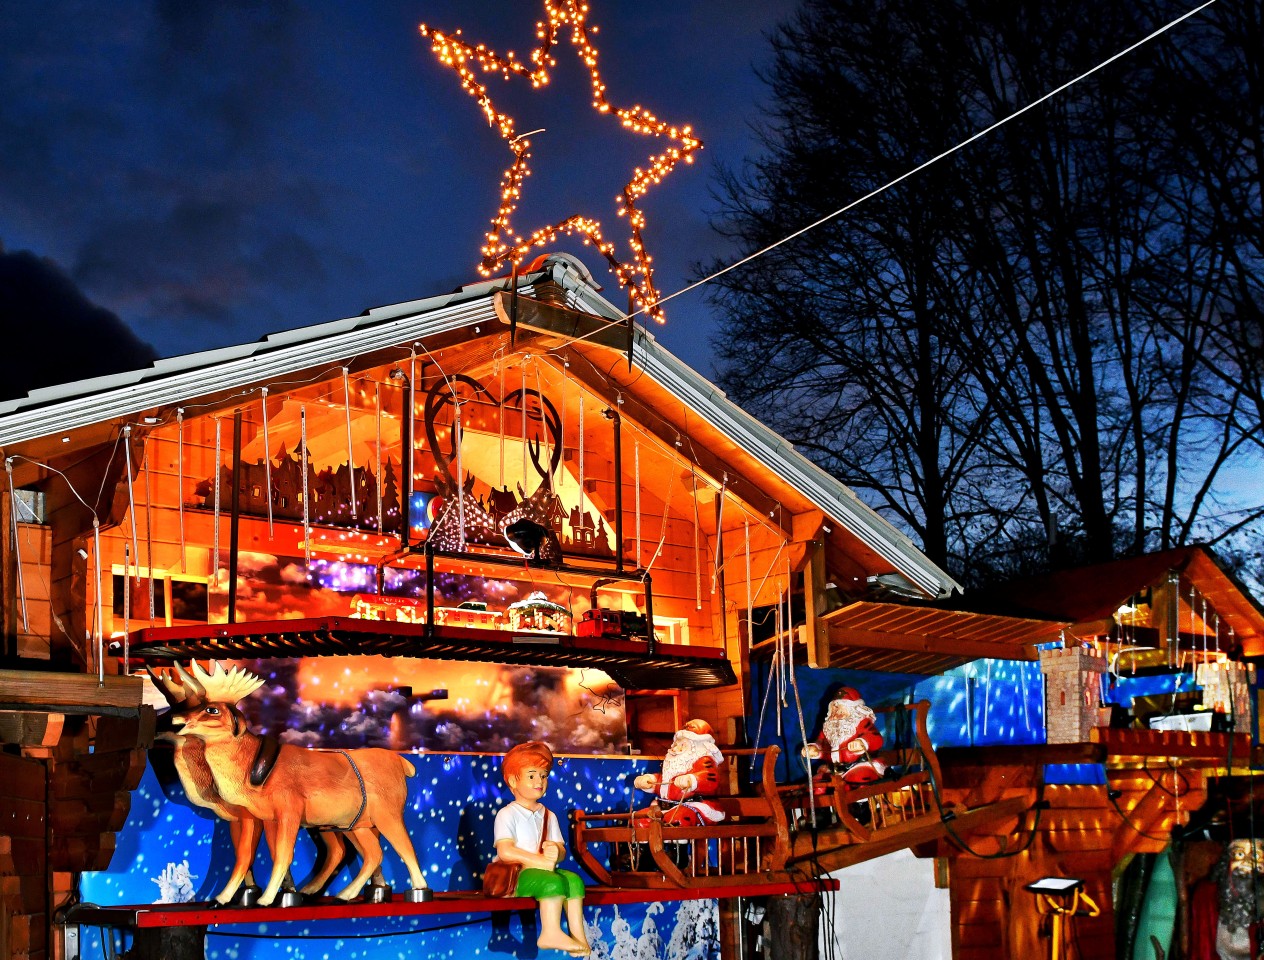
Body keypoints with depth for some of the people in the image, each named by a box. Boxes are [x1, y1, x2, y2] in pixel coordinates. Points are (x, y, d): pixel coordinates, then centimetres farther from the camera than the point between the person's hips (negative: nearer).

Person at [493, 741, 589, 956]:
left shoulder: (548, 815, 18)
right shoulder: (507, 815, -3)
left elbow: (561, 851, 12)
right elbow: (505, 852, -18)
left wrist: (555, 851, -14)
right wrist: (540, 861, -19)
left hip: (543, 869, 6)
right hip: (514, 875, -6)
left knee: (573, 879, -20)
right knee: (553, 881, -31)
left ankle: (578, 934, -22)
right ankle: (551, 934, -29)